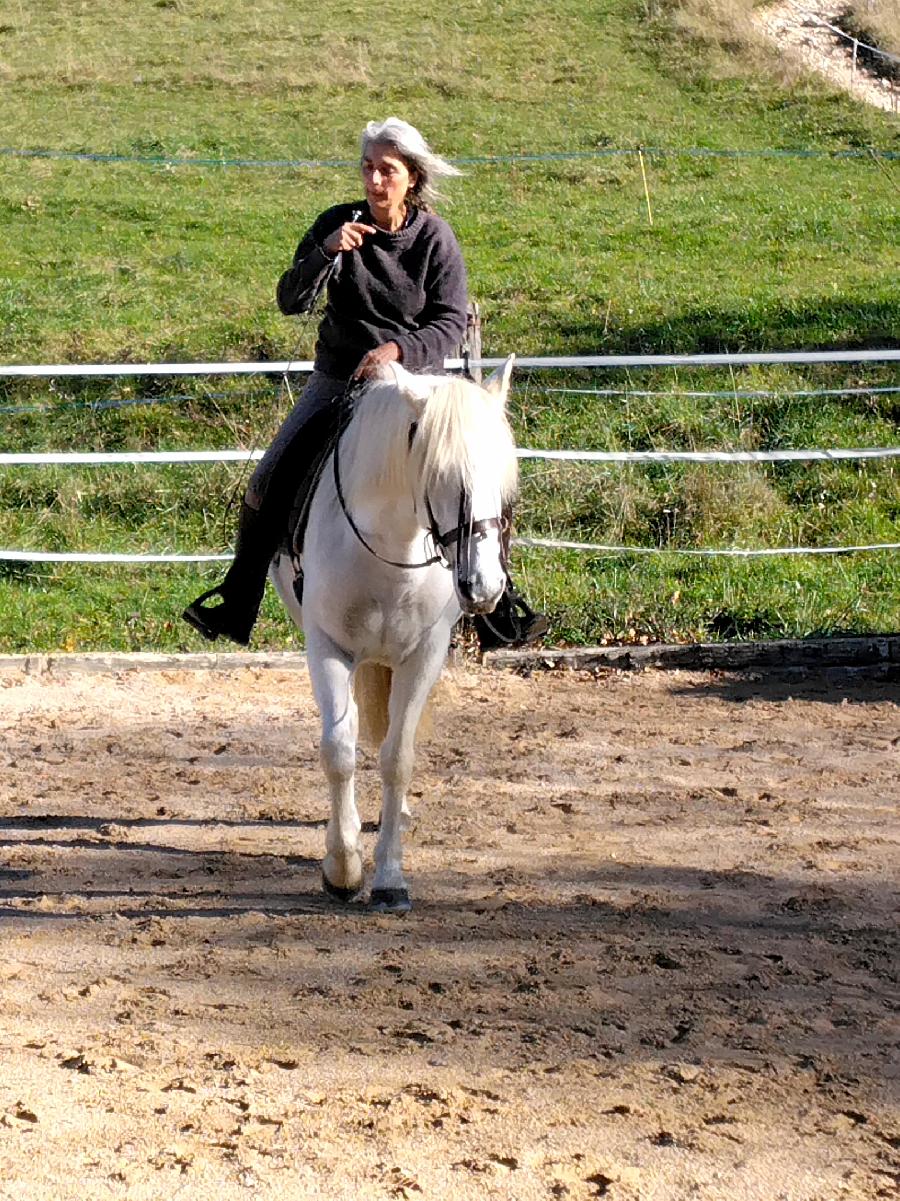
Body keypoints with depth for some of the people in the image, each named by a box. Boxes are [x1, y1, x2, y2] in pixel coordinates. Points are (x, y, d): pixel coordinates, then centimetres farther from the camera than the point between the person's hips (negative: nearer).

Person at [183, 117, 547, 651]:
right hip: (338, 382, 1)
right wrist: (327, 252, -25)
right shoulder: (337, 224, -5)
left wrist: (399, 348, -29)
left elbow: (452, 323, -12)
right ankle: (236, 606, 10)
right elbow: (291, 301, -9)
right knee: (268, 486, -6)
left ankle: (498, 610, 3)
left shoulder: (436, 237, -8)